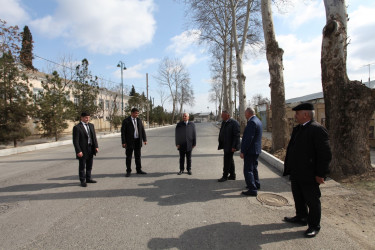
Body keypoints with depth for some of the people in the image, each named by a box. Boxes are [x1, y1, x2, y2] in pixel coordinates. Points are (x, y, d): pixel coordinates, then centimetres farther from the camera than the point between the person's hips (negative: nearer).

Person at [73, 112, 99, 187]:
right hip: (82, 150, -6)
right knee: (82, 166, 7)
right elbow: (75, 141, -12)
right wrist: (78, 151, -17)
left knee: (89, 166, 16)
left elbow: (94, 137, 11)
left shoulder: (91, 125, 9)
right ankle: (83, 181, 19)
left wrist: (96, 146, 3)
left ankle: (88, 178, 30)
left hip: (91, 149, 6)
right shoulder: (77, 127, -10)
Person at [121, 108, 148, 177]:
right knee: (129, 157, 4)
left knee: (138, 156, 12)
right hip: (130, 141, -4)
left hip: (138, 141, 4)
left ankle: (139, 170, 22)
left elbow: (142, 130, 10)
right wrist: (123, 142, -12)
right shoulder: (126, 121, -5)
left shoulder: (139, 120, 8)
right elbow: (123, 132, -7)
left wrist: (144, 139, 2)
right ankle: (128, 171, 15)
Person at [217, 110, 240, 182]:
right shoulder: (223, 122, 11)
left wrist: (234, 146, -22)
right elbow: (221, 134, 13)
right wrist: (221, 145, 8)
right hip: (226, 145, 9)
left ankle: (225, 176, 12)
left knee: (227, 161, -1)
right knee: (229, 160, 16)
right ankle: (232, 175, 28)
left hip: (230, 146, -9)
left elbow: (236, 135, -19)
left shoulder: (234, 123, -15)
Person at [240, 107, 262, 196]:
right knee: (253, 168, 24)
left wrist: (243, 151, -21)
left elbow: (249, 138, -25)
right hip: (256, 150, 11)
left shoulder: (252, 122, -21)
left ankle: (253, 190, 1)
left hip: (250, 151, -11)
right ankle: (256, 184, 38)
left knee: (248, 170, -4)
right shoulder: (257, 121, 11)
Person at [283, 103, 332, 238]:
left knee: (312, 201, 9)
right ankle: (301, 217, 42)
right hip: (296, 173, 9)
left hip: (309, 175, -9)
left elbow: (325, 154, -20)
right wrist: (289, 168, 16)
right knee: (298, 198, 22)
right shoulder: (297, 129, 10)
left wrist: (320, 174, -19)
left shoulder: (317, 129, -18)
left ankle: (314, 226, 26)